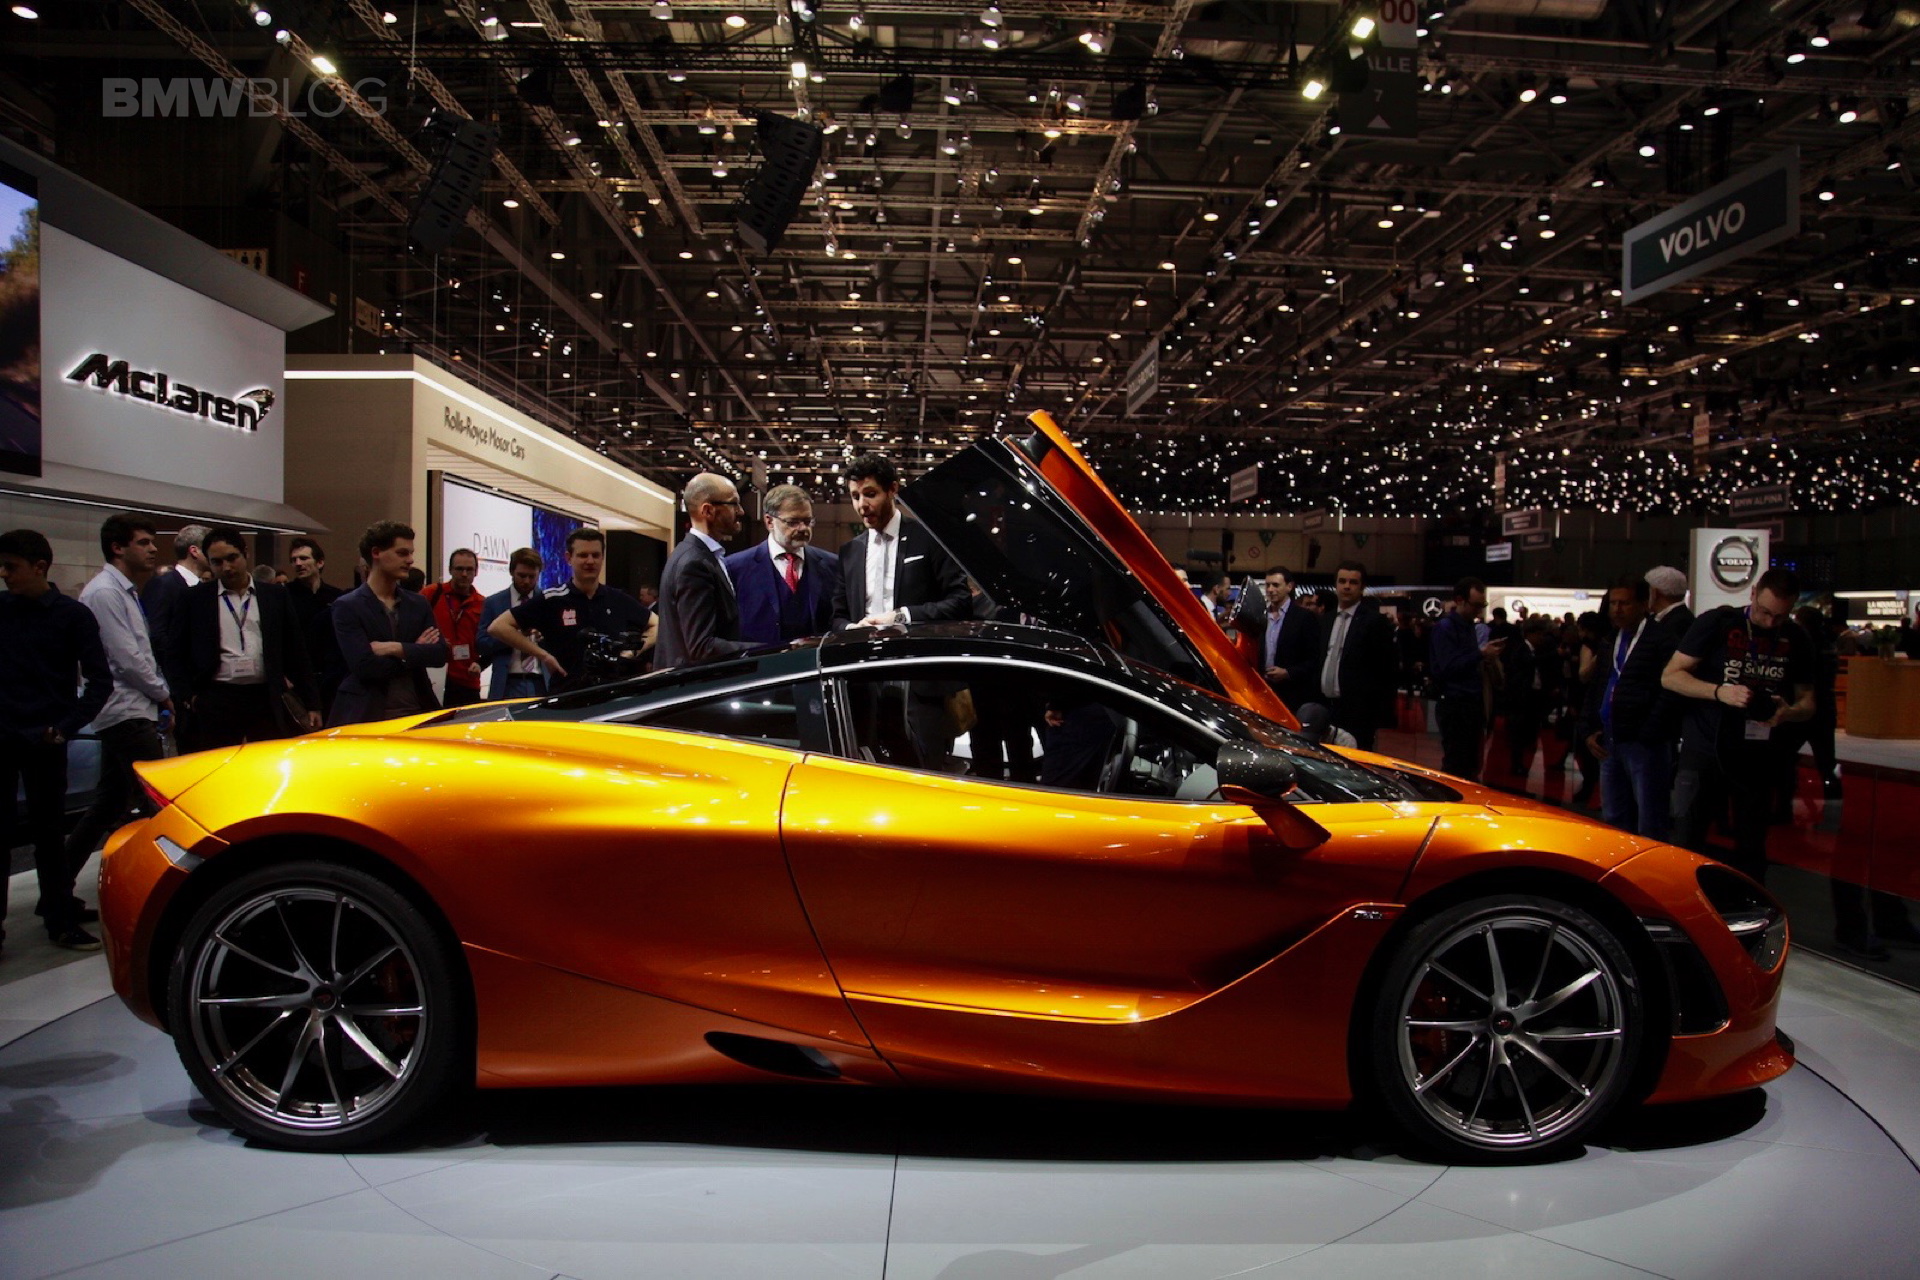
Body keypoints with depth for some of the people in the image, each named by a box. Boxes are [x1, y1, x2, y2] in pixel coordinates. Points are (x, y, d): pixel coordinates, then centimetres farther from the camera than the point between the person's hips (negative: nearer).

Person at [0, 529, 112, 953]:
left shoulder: (72, 615, -2)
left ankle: (62, 920, 13)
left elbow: (100, 680, -3)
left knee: (46, 831, 5)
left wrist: (67, 726, -13)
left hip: (42, 741, -2)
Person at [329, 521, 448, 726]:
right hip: (366, 717, -4)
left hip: (416, 713, 4)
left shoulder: (419, 605, 12)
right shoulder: (347, 607, -3)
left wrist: (396, 648, -12)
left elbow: (440, 654, 1)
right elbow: (364, 666, -14)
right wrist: (414, 652, -5)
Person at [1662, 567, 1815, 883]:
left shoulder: (1797, 640, 8)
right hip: (1705, 747, -3)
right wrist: (1720, 692, -21)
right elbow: (1670, 676, -5)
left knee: (1751, 848, 10)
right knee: (1687, 836, -9)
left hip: (1760, 755, 4)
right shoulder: (1717, 623, -4)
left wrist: (1790, 712, -11)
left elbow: (1806, 700, 13)